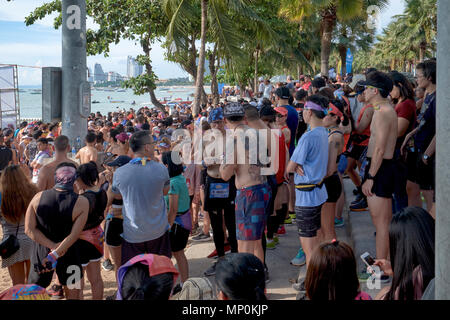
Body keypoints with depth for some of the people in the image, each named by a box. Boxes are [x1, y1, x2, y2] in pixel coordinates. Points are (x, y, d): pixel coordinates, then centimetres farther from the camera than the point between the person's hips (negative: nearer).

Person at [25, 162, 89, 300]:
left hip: (41, 252, 2)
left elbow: (30, 229, -13)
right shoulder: (81, 202, -19)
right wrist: (55, 254, -18)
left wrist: (52, 246, -14)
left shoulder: (38, 197, -11)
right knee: (72, 294, 16)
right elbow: (74, 235, -21)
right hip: (69, 254, -2)